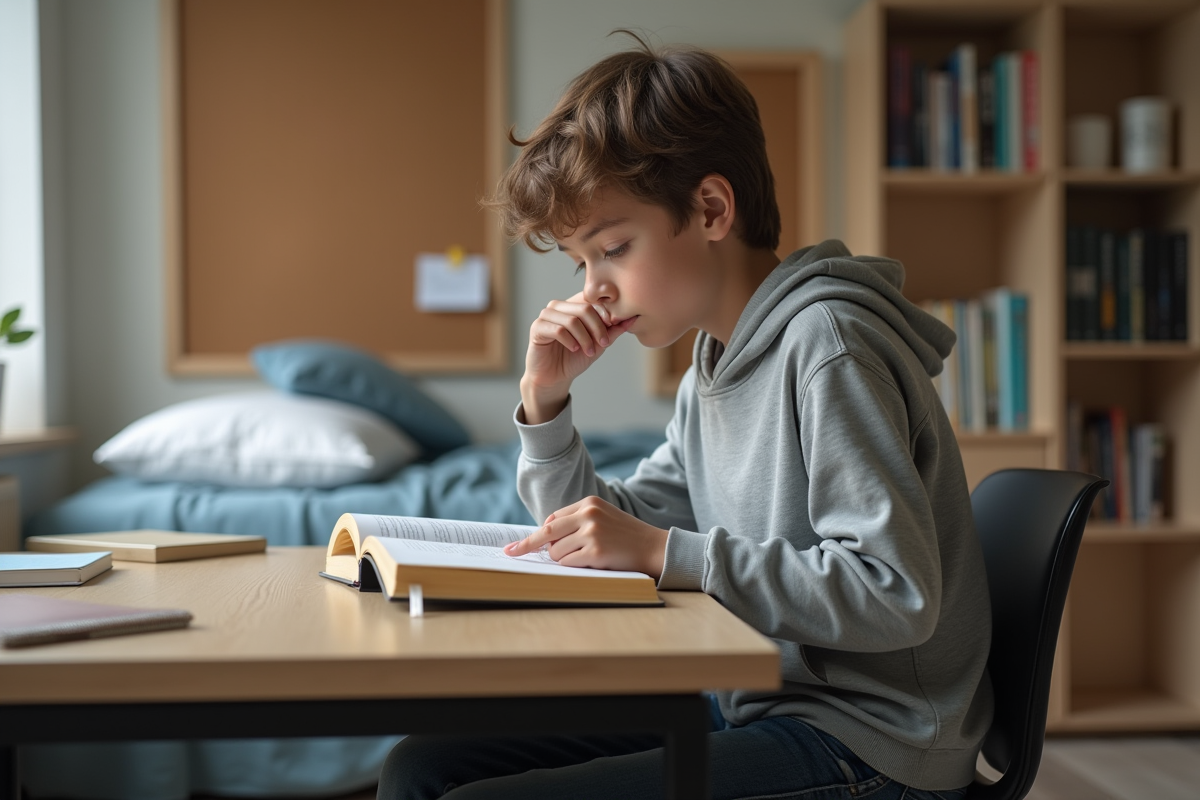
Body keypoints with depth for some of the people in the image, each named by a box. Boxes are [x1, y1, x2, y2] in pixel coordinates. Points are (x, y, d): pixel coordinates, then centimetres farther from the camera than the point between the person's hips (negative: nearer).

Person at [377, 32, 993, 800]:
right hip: (757, 706, 8)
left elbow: (897, 595, -24)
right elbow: (603, 545, 17)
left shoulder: (826, 345, -17)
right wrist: (545, 398, 3)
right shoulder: (715, 360, 11)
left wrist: (666, 552, -22)